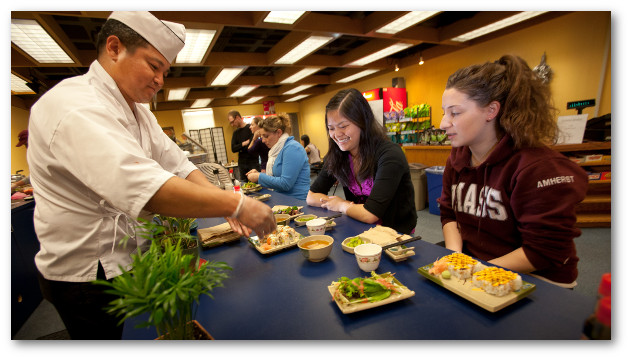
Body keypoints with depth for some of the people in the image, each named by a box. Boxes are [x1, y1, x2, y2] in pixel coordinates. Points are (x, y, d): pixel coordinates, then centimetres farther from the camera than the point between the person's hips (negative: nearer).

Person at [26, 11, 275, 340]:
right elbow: (142, 187, -41)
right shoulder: (75, 107, -26)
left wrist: (227, 204, -16)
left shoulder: (137, 112, 6)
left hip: (129, 262, 8)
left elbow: (178, 166, 0)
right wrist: (236, 204, -38)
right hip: (88, 277, -8)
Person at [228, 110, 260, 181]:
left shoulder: (250, 128, -5)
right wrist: (243, 144, -11)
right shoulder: (236, 133, 14)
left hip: (253, 162, -5)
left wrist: (241, 148, -4)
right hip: (242, 164, 5)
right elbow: (233, 149, 5)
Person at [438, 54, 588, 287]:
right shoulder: (457, 159, 2)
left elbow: (546, 252, -19)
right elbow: (449, 214, 6)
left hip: (536, 283, -6)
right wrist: (455, 258, -10)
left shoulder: (539, 167, -20)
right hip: (471, 263, 6)